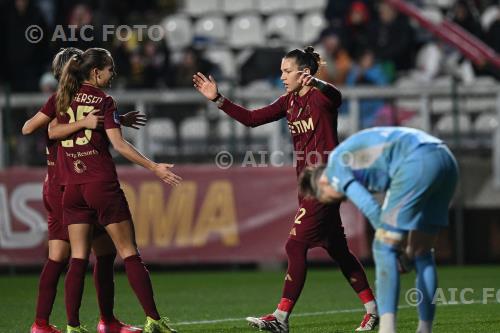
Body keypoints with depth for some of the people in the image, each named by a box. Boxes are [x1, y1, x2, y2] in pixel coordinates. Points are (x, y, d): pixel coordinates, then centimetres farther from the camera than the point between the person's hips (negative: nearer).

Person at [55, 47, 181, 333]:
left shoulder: (64, 99, 9)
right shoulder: (104, 101, -5)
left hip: (72, 188, 4)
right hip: (102, 186, -4)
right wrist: (154, 167, -9)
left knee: (79, 258, 5)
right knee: (130, 253, 0)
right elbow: (119, 145, -11)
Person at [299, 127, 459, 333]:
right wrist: (409, 251, 21)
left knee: (384, 247, 0)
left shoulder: (335, 169, 11)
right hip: (446, 159, 8)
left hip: (419, 162, -8)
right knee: (422, 251, 17)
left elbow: (370, 208, -1)